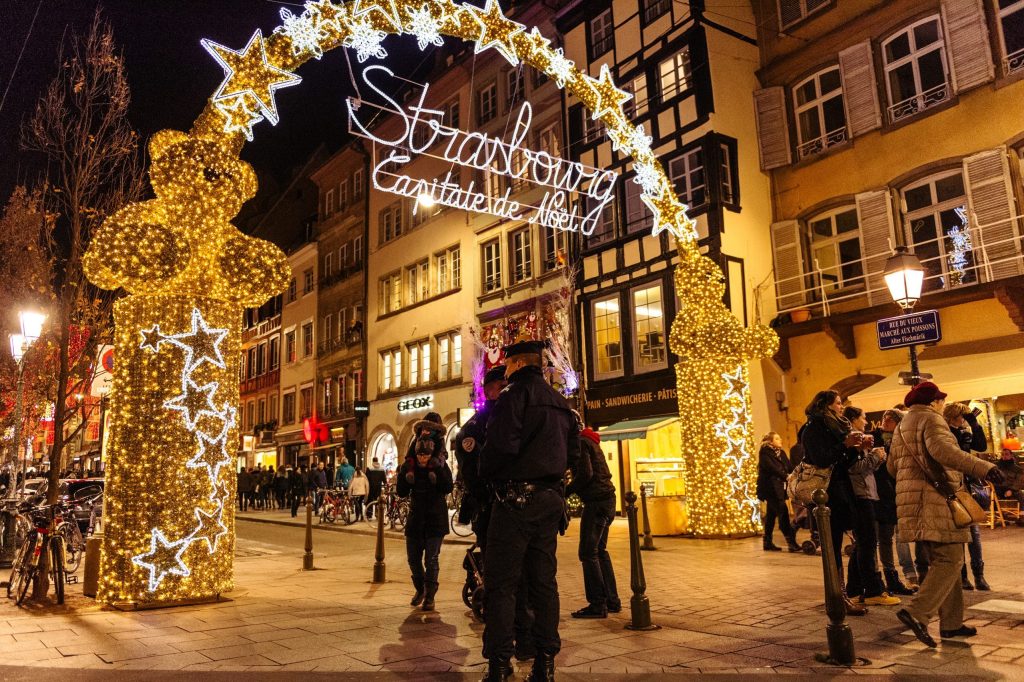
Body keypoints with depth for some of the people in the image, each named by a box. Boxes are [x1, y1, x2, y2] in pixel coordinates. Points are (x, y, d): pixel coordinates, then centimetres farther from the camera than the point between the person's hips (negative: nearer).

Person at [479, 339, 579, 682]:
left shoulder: (515, 394, -9)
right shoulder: (560, 402, 16)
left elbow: (501, 445, -20)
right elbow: (572, 452, 18)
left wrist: (484, 472, -4)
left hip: (516, 497, -8)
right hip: (550, 499, 8)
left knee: (501, 582, -1)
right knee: (543, 580, 11)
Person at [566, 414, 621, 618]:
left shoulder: (580, 442, -10)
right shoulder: (590, 441, 19)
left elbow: (585, 474, -18)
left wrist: (565, 492, -10)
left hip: (596, 501, -10)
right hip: (607, 499, 10)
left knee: (588, 553, -6)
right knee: (600, 551, 16)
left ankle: (598, 604, -6)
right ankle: (612, 600, 19)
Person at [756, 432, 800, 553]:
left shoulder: (781, 452, 17)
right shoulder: (764, 451, -7)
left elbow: (789, 467, 8)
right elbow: (771, 467, -19)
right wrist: (786, 476, -26)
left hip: (778, 486, 8)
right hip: (769, 487, -8)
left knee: (771, 514, 11)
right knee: (782, 511, -13)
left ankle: (767, 543, 16)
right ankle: (791, 542, -14)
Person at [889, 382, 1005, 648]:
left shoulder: (902, 425, 22)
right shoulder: (930, 419, -6)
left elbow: (892, 466, 25)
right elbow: (942, 449, -26)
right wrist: (983, 467, -34)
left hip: (916, 503, 10)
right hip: (934, 499, -10)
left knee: (943, 562, 14)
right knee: (950, 560, -10)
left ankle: (951, 623, 16)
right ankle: (916, 613, -18)